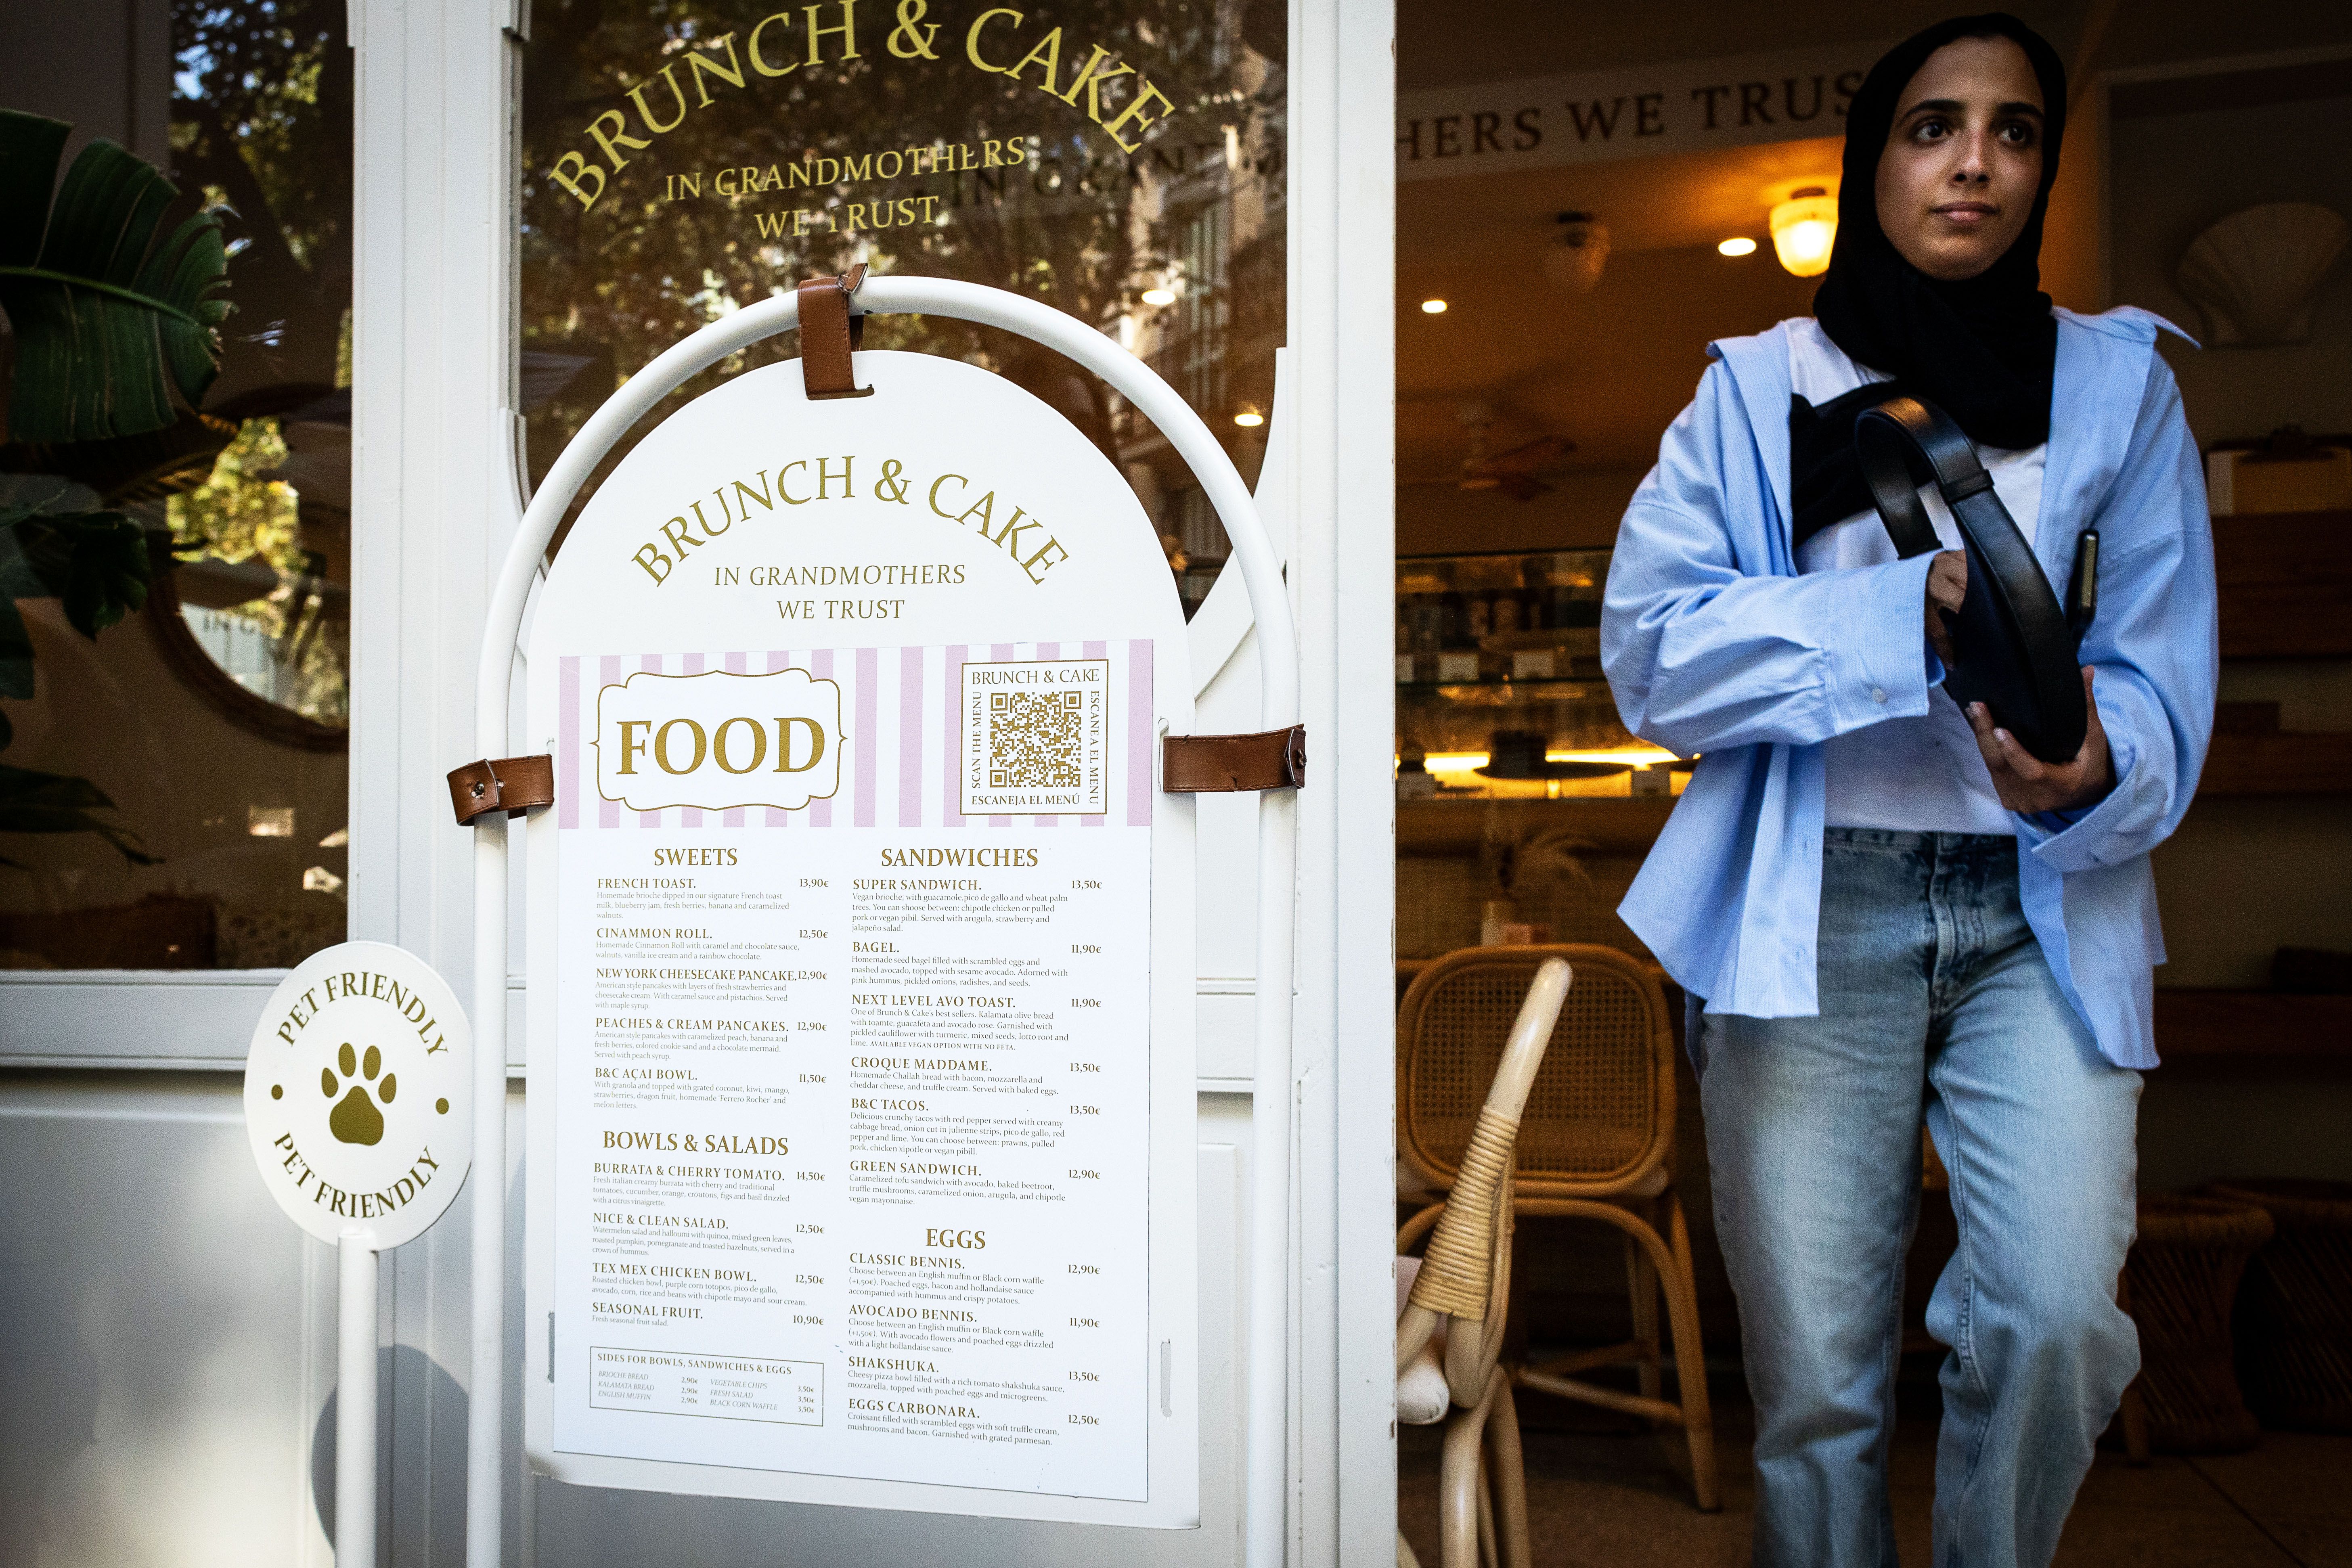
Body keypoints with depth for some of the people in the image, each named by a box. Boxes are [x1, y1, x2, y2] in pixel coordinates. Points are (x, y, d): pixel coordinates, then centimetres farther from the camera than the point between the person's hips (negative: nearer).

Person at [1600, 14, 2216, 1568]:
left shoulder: (2118, 381, 10)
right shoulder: (1758, 390, 7)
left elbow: (2159, 679, 3)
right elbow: (1653, 646, -6)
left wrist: (2091, 775, -20)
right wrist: (1914, 613, -17)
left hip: (2045, 912, 1)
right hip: (1813, 910, -1)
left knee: (2058, 1320, -17)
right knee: (1818, 1382, 0)